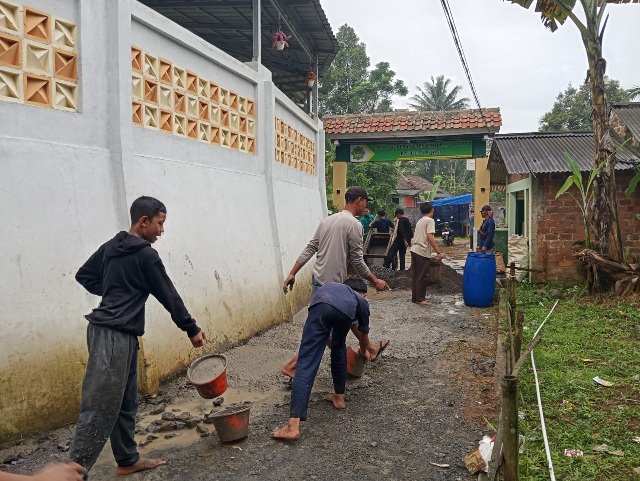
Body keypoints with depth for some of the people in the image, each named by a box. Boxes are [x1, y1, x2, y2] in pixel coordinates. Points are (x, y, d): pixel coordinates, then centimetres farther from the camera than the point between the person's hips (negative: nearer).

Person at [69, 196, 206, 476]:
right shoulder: (145, 254, -11)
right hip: (115, 336, -9)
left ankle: (128, 460, 26)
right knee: (100, 409, -7)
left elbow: (84, 276, 21)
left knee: (126, 402, 16)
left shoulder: (110, 247, 12)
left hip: (116, 334, 9)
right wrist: (191, 329, 3)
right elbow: (168, 296, -6)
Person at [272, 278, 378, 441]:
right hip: (345, 310, 0)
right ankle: (339, 397, 40)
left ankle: (294, 426, -14)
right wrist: (364, 351, 77)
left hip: (320, 304, 1)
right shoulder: (361, 300, 42)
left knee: (306, 365, -6)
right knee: (339, 349, 33)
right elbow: (363, 334, 56)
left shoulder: (334, 286, 50)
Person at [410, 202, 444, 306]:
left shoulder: (419, 221, 18)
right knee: (422, 276, -1)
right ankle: (420, 299, 3)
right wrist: (439, 252, -19)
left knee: (415, 275, 12)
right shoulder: (430, 220, -7)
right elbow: (430, 237, -19)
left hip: (414, 250, 8)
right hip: (423, 252, -8)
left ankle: (415, 297, 18)